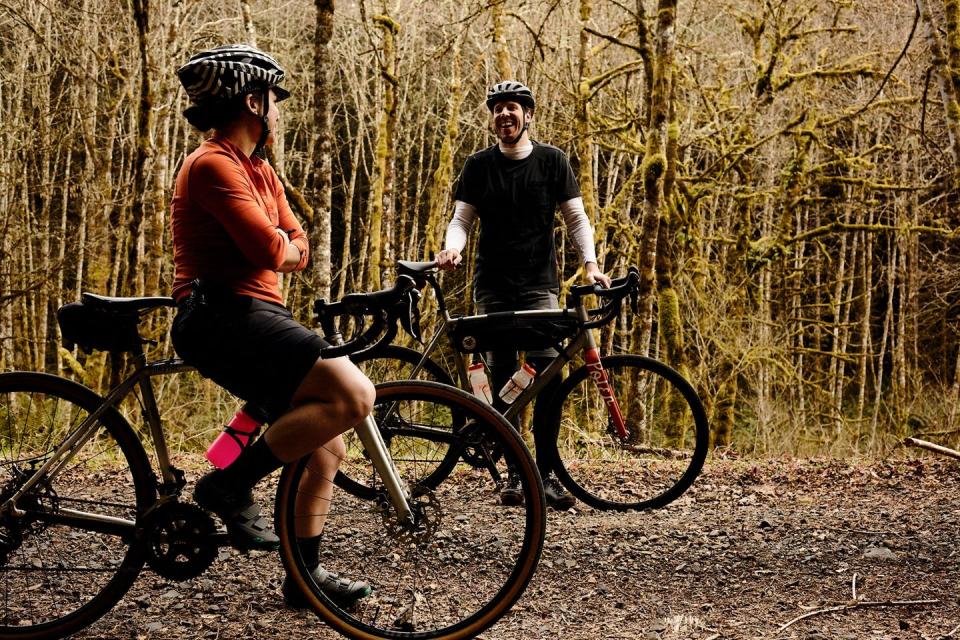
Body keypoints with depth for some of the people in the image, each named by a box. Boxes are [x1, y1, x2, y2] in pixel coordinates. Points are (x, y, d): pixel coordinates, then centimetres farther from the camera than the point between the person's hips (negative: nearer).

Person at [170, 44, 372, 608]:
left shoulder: (260, 171, 20)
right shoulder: (214, 165, -12)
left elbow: (298, 251, 13)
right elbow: (270, 252, -20)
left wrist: (279, 244, -8)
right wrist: (282, 243, 2)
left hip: (257, 318, 10)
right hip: (224, 318, -10)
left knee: (326, 447, 12)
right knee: (355, 395, -23)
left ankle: (306, 573, 23)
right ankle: (231, 485, -12)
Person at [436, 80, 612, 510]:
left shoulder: (552, 161, 4)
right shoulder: (479, 165, 7)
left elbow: (575, 218, 4)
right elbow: (462, 218, 5)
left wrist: (590, 262, -12)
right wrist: (452, 247, -18)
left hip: (539, 285, -1)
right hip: (493, 286, 1)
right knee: (502, 380, -1)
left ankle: (546, 474, -6)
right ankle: (514, 473, 7)